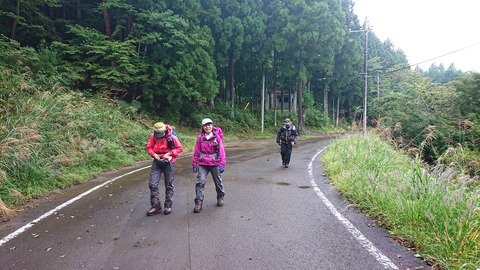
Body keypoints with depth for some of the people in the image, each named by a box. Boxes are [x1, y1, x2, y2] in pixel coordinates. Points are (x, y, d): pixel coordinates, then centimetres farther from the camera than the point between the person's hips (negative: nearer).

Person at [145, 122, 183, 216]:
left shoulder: (172, 137, -12)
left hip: (168, 162, -3)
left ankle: (168, 206, 21)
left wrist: (169, 154, -18)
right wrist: (153, 154, -12)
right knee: (152, 184, -4)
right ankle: (155, 206, 9)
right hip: (157, 162, 3)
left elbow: (179, 148, -6)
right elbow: (149, 147, 7)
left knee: (169, 185, 7)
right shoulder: (153, 136, -3)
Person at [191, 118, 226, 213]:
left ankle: (220, 197, 36)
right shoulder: (200, 138, 0)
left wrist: (222, 164, -7)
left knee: (218, 182, 13)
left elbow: (221, 151, -4)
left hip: (215, 164, 0)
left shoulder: (217, 137, -4)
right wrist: (194, 163, 5)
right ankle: (198, 203, -4)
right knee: (200, 182, -9)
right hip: (202, 164, 1)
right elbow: (196, 151, 5)